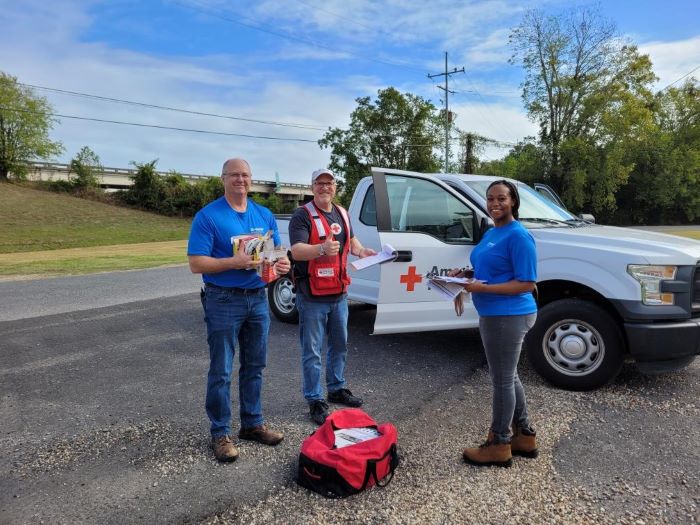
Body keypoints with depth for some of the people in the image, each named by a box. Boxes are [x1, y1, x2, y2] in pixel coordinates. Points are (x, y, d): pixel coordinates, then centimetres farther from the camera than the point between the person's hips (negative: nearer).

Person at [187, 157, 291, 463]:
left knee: (254, 366, 15)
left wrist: (282, 264, -10)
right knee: (221, 371, 3)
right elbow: (196, 264, -13)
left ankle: (252, 424, 30)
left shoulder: (264, 215, 9)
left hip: (258, 298, 6)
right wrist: (234, 262, -26)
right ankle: (220, 433, 18)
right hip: (224, 301, -5)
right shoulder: (208, 216, -8)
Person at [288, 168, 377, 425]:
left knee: (339, 345, 19)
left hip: (339, 294, 7)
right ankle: (315, 401, 15)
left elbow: (350, 239, 28)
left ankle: (337, 389, 37)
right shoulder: (302, 215, -12)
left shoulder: (342, 213, 11)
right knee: (312, 351, 1)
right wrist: (322, 249, -42)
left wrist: (361, 250, 7)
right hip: (312, 297, -7)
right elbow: (296, 251, -24)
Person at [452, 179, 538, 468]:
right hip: (493, 314, 10)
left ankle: (499, 446, 16)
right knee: (508, 377, 19)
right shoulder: (491, 233, 13)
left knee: (502, 380, 1)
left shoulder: (518, 236, -16)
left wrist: (483, 288, -23)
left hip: (509, 316, -10)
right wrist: (467, 275, 4)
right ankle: (524, 436, 34)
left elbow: (527, 283, -20)